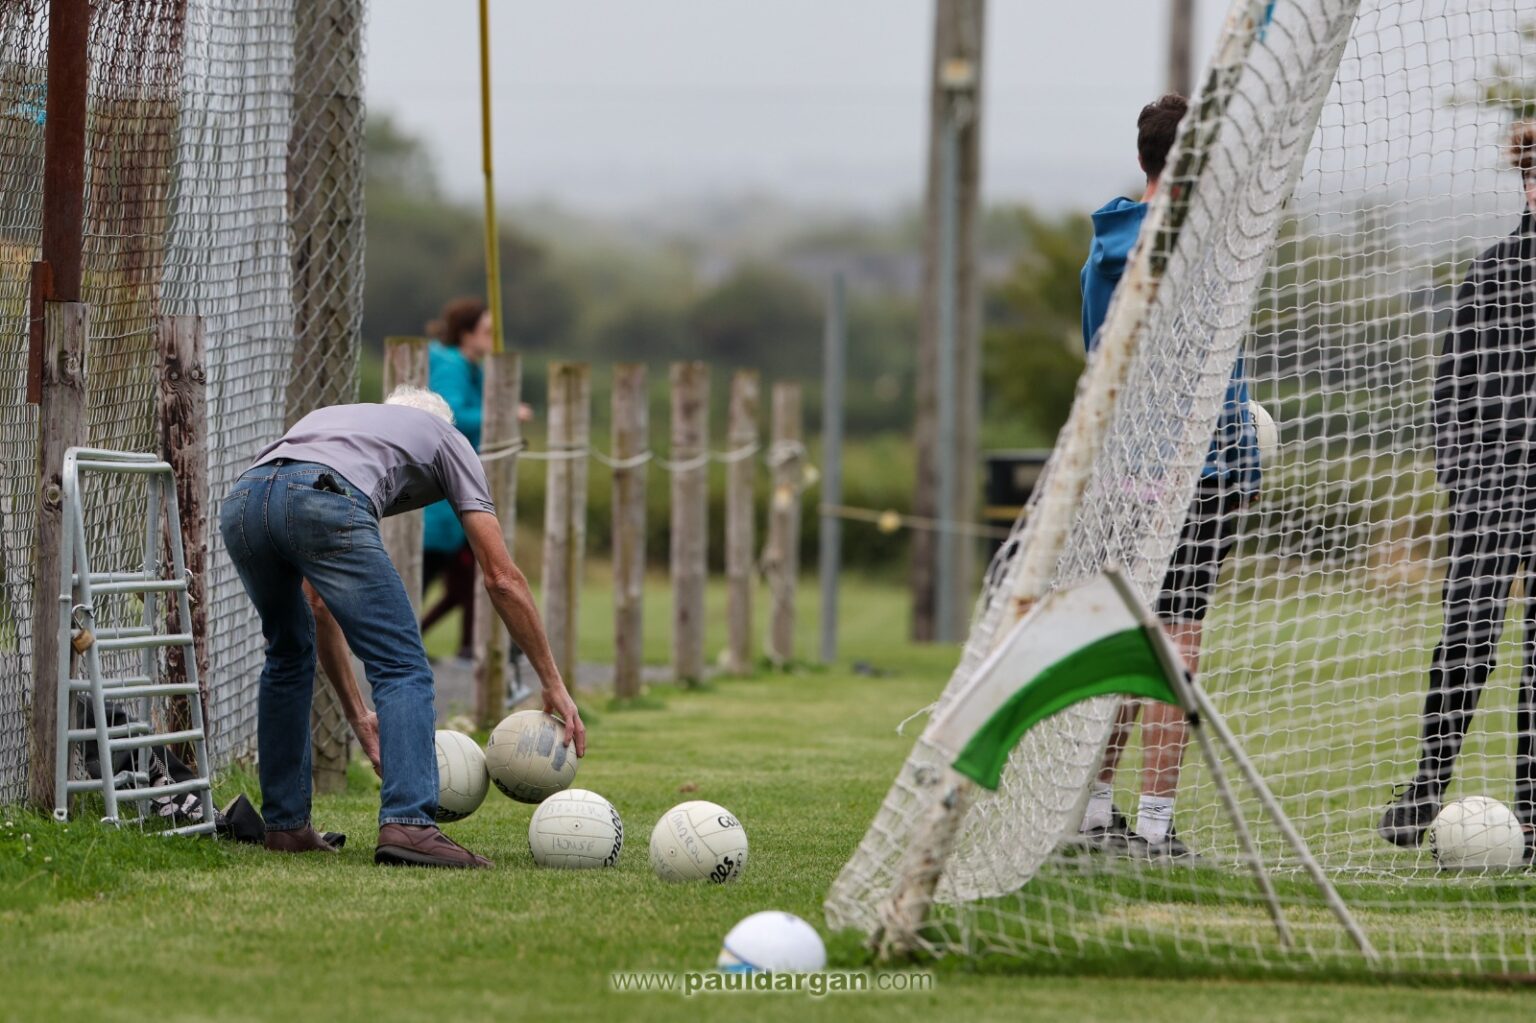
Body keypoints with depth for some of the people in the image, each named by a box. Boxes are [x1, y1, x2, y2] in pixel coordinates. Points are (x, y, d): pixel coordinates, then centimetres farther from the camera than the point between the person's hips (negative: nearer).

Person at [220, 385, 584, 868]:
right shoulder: (444, 437, 32)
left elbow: (321, 605, 44)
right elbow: (503, 578, 22)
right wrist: (554, 684, 26)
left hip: (240, 502, 6)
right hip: (321, 503, -6)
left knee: (289, 652, 31)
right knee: (403, 669, 1)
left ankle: (285, 824, 29)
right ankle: (406, 823, -19)